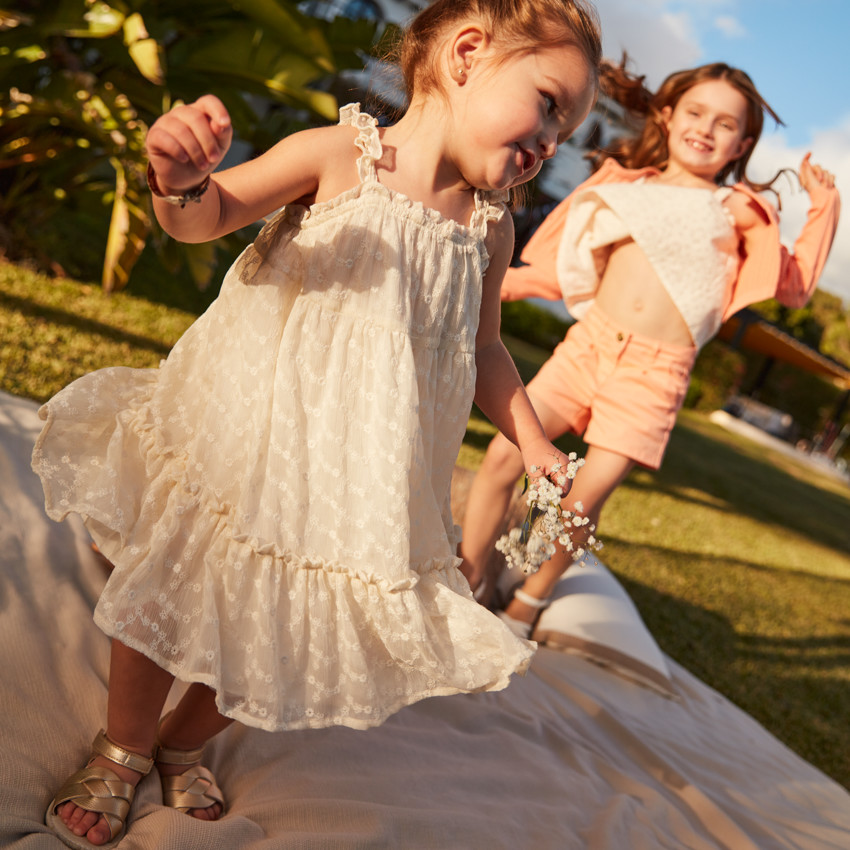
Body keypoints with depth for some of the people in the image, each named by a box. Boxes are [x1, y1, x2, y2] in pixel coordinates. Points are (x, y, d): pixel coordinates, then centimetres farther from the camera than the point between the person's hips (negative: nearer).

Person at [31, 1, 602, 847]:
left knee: (280, 622, 11)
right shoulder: (337, 155, -12)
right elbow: (211, 216, -13)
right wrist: (182, 180, -36)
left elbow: (481, 349, 12)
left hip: (352, 481, 4)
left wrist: (534, 443, 5)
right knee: (176, 584, 7)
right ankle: (121, 749, 36)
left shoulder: (489, 229, 1)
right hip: (247, 434, -3)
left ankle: (184, 744, 41)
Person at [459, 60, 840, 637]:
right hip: (589, 342, 2)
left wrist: (824, 207, 9)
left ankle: (529, 599, 18)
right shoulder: (627, 186, 14)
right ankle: (469, 580, 11)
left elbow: (796, 284, 12)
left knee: (586, 499, -6)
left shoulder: (737, 213, 10)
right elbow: (575, 269, 18)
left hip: (655, 372, -2)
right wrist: (501, 282, 15)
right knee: (504, 455, -8)